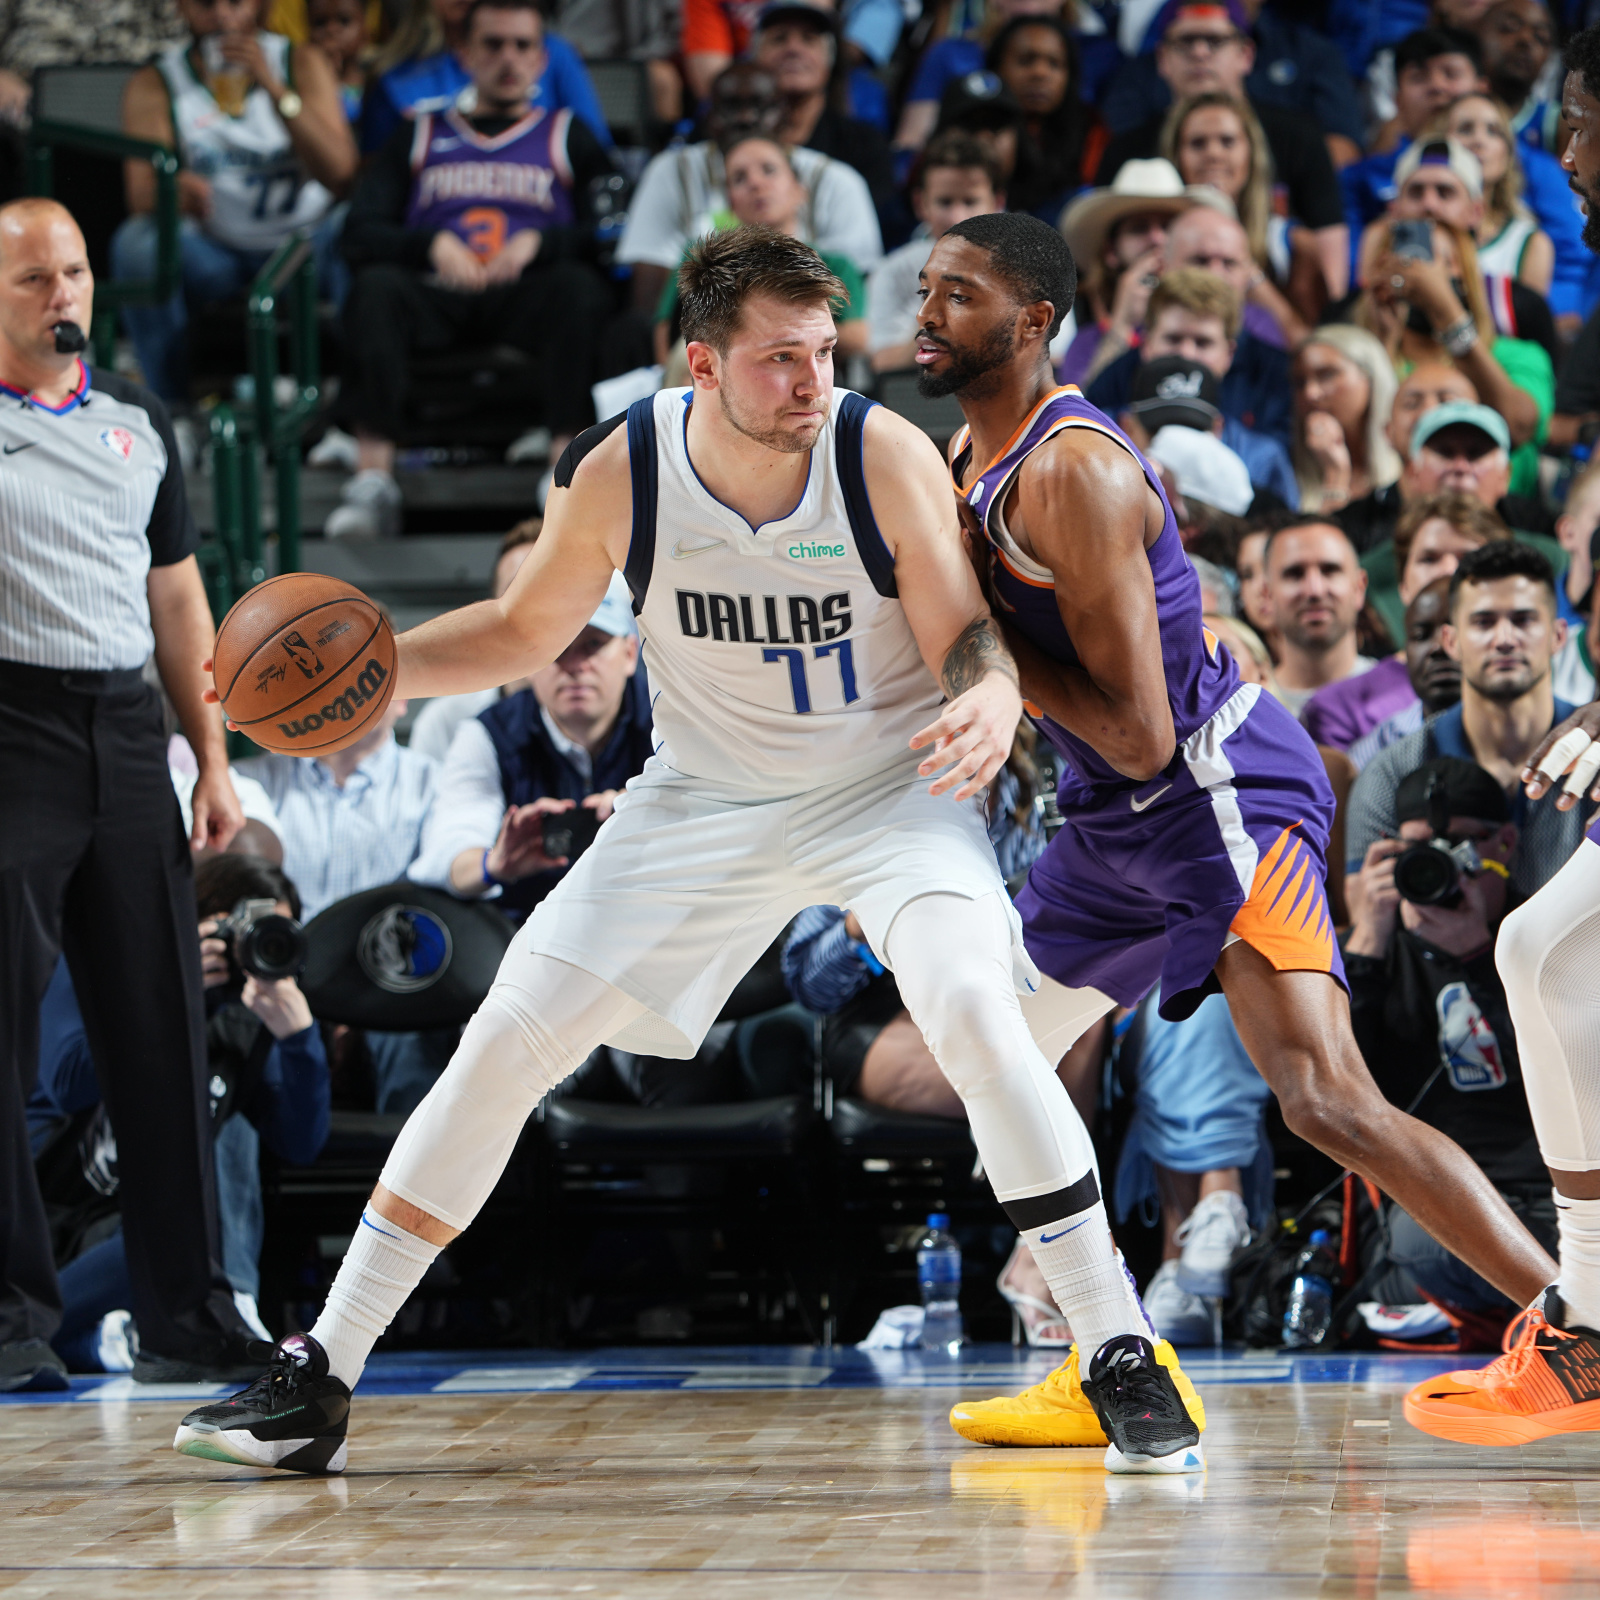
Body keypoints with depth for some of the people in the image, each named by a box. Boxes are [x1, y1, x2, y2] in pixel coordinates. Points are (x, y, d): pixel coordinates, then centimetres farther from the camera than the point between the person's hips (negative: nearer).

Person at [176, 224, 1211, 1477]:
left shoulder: (885, 456, -21)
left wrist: (991, 696, -36)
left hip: (888, 786, -2)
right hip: (707, 797, 3)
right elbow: (526, 631, 2)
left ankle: (1122, 1363, -16)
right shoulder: (620, 474, -15)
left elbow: (966, 635, -12)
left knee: (979, 1019, -29)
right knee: (507, 1044, -3)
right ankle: (318, 1379, 7)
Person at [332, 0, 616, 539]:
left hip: (526, 298, -1)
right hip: (436, 296, 1)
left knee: (579, 287, -34)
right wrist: (432, 243, -7)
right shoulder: (420, 137, 26)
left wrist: (538, 242, -10)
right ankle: (373, 478, -42)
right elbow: (360, 232, 11)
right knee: (376, 287, -33)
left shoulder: (568, 137, 24)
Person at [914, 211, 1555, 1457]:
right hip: (1112, 826, 11)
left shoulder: (1074, 472, -22)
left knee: (1325, 1099, -21)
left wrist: (994, 649, -17)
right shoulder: (969, 456, 8)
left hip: (1218, 792, -10)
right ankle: (1111, 1368, 16)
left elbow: (1140, 737, -24)